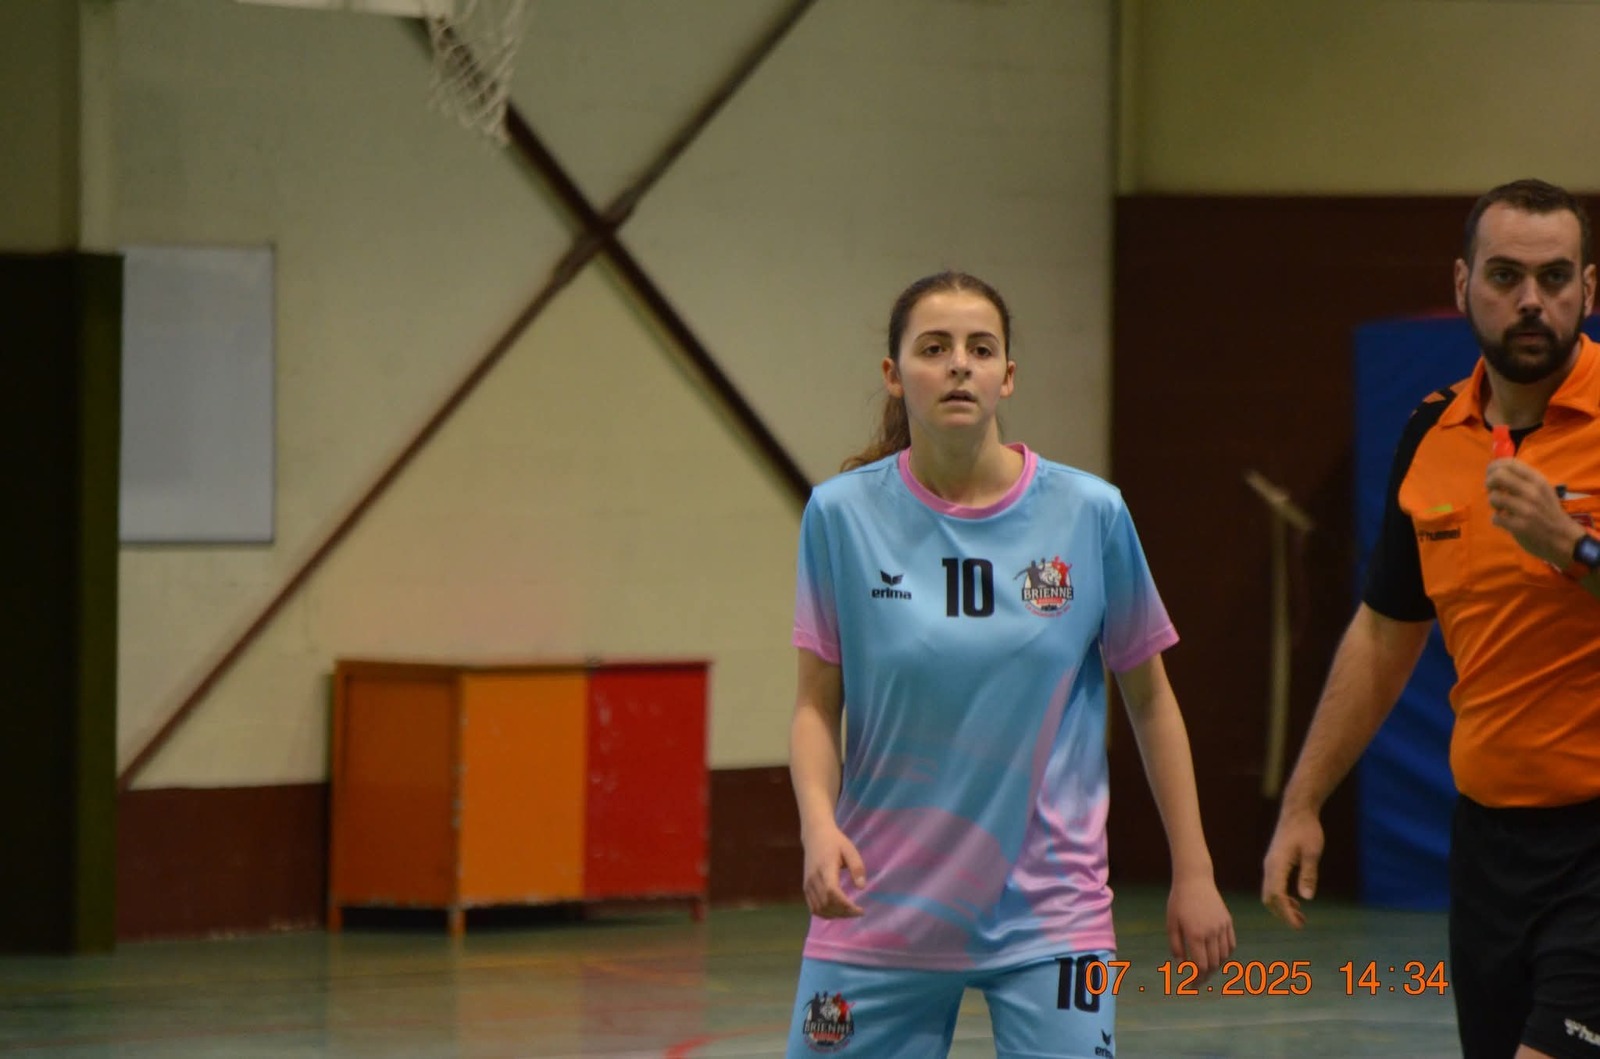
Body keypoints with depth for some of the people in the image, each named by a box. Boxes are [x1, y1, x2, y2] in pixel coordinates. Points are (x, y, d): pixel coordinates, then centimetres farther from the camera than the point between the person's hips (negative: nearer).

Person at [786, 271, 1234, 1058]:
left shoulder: (1087, 513, -3)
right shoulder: (843, 513, -3)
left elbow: (1149, 698, 6)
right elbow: (817, 704, 1)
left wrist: (1192, 873, 5)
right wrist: (820, 825, -17)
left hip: (1045, 916, -1)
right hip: (880, 910, 1)